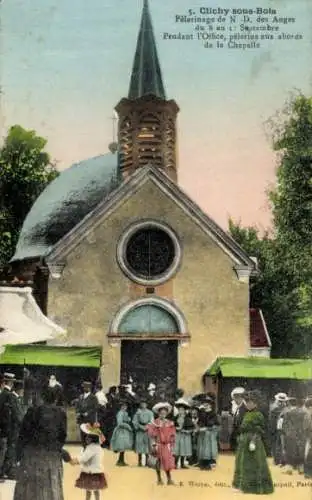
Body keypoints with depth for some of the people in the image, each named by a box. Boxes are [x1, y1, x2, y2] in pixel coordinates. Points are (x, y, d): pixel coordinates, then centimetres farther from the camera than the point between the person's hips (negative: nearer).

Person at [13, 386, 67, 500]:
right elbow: (63, 435, 4)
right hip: (53, 454, 2)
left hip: (33, 453, -2)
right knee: (52, 485, 10)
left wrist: (19, 453, 2)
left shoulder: (33, 411, -8)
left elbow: (24, 434, -5)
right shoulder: (61, 413, -1)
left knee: (30, 484, 9)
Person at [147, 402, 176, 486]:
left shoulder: (170, 423, 4)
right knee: (159, 461, 4)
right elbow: (152, 435, -6)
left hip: (167, 445, 2)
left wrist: (172, 445, 5)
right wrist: (153, 446, -10)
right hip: (159, 445, -2)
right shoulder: (155, 423, -5)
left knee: (168, 461, 0)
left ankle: (169, 479, 6)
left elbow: (172, 435, 8)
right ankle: (159, 479, 15)